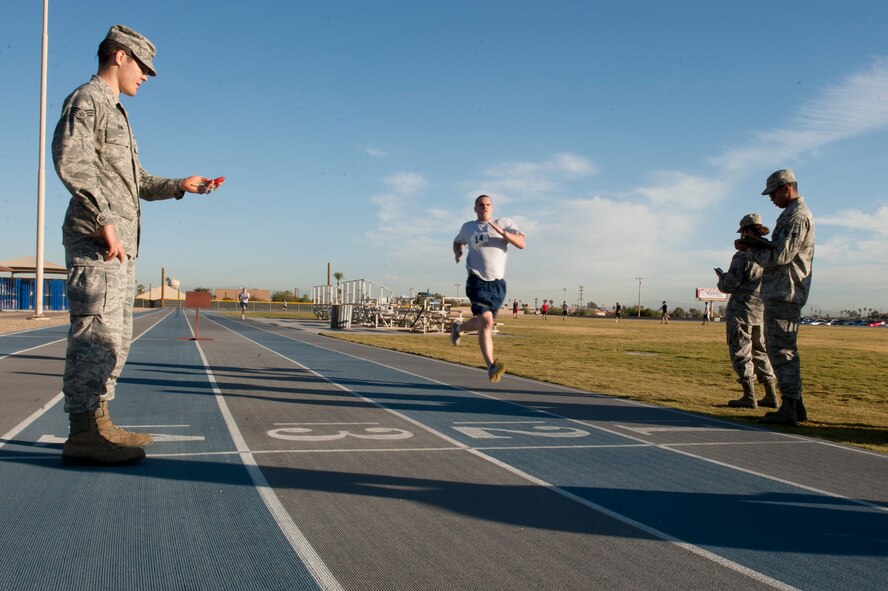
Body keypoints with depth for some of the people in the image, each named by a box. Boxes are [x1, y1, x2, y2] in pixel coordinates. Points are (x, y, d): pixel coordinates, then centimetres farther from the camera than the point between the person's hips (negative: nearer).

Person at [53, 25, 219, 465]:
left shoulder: (115, 113, 29)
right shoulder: (87, 100, -2)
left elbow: (136, 182, 28)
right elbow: (70, 159, -18)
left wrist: (181, 186, 15)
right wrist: (105, 222, -22)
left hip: (119, 244, 10)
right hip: (96, 241, -10)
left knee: (115, 337, 10)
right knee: (96, 334, -13)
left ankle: (98, 425, 15)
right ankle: (83, 434, -12)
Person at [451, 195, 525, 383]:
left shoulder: (504, 223, 5)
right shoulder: (468, 227, 11)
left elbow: (521, 243, -6)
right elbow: (457, 242, 32)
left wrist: (502, 232, -19)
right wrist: (458, 252, 10)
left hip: (498, 283, 2)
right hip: (477, 281, -2)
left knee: (483, 323, 13)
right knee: (486, 321, -20)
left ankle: (458, 328, 45)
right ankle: (491, 366, -23)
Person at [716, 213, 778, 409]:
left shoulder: (742, 256, -15)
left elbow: (728, 286, -13)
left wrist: (722, 276, 9)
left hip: (741, 312, -7)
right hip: (763, 312, 7)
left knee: (741, 353, 0)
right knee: (760, 352, 16)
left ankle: (749, 397, -1)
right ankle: (771, 396, 16)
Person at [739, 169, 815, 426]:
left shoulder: (797, 216, -12)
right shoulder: (791, 215, 21)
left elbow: (781, 256, -19)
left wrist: (750, 250, -8)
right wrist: (755, 248, 8)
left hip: (784, 293, -11)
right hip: (779, 292, 11)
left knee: (781, 350, -9)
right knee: (782, 349, 15)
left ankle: (788, 410, -6)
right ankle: (795, 405, 21)